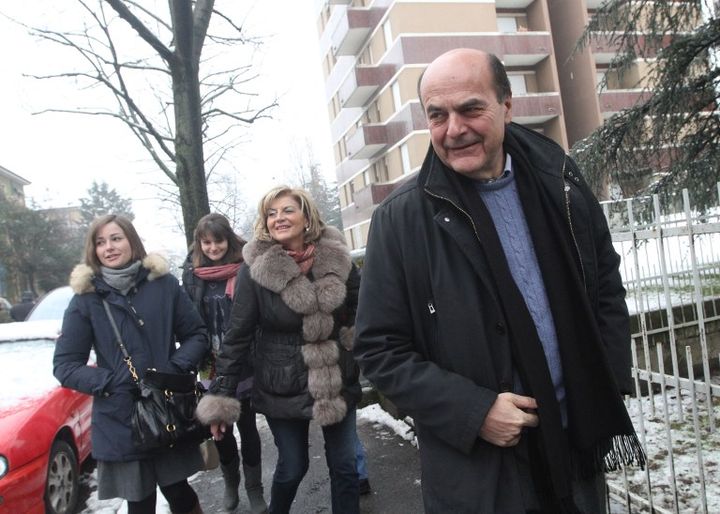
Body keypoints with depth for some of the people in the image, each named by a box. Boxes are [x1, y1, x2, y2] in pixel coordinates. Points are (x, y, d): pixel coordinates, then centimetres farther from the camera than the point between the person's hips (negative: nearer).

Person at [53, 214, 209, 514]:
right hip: (119, 422, 0)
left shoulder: (164, 284, -1)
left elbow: (197, 335, 4)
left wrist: (175, 369, -13)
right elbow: (65, 366, -2)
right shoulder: (85, 299, -3)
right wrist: (113, 383, -15)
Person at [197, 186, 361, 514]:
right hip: (282, 390, -2)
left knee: (344, 465, 12)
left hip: (338, 384, 2)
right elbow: (238, 335, -11)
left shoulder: (337, 259, -6)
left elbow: (361, 313, 4)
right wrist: (221, 396, -10)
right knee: (292, 467, 13)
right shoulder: (255, 270, -12)